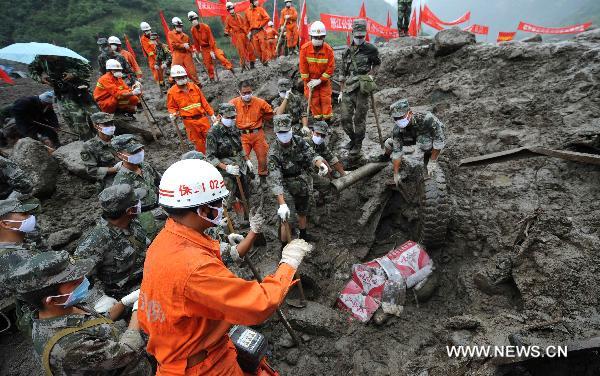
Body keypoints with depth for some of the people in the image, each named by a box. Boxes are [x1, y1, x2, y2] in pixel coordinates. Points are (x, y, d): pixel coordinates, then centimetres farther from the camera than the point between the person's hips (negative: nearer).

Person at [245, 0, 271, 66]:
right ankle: (262, 61, 14)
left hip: (260, 31, -3)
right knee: (256, 48, 3)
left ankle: (265, 61, 1)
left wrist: (260, 25, -5)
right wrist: (249, 31, 8)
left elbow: (267, 18, -6)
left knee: (263, 46, -7)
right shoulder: (247, 12, 9)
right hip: (253, 32, 3)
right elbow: (247, 23, 16)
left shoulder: (260, 9, 1)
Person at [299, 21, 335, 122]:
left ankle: (327, 119, 16)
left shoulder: (328, 49, -15)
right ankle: (318, 119, 18)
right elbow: (303, 66, -11)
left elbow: (331, 67, -12)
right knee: (314, 99, 4)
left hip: (324, 79, 0)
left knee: (326, 98, 3)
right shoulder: (305, 48, -16)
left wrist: (320, 80, -16)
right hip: (310, 79, 0)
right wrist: (307, 81, -9)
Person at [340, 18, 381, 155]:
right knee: (345, 118, 4)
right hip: (348, 89, 4)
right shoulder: (347, 51, 10)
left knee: (359, 119, 1)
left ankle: (358, 144, 18)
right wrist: (341, 92, 13)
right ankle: (352, 139, 27)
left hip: (362, 89, -4)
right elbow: (343, 73, 15)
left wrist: (371, 75, -7)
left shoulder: (370, 49, -1)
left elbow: (377, 64, 13)